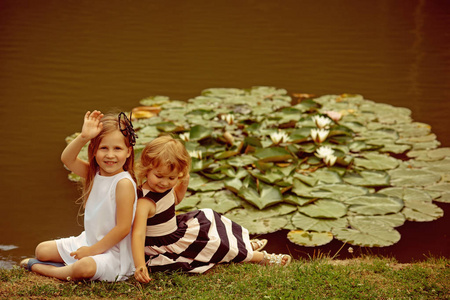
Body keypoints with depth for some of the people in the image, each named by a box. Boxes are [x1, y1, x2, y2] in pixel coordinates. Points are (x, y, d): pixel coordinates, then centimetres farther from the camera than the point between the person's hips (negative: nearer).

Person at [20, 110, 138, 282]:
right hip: (88, 241, 9)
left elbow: (123, 228, -24)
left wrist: (92, 250, -18)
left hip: (113, 253, -8)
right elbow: (67, 159, -9)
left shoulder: (124, 183, -22)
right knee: (42, 250, 12)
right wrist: (83, 137, -26)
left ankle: (39, 268, -13)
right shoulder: (94, 174, 2)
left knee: (84, 267, -36)